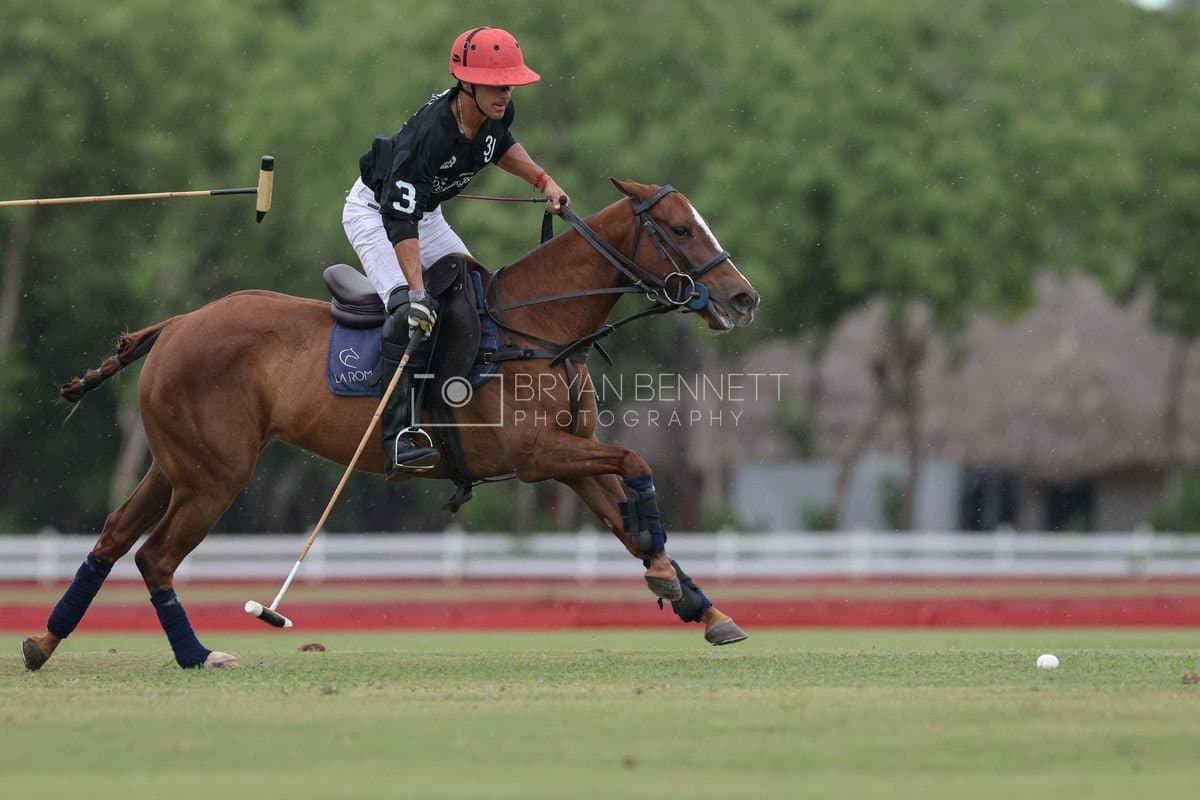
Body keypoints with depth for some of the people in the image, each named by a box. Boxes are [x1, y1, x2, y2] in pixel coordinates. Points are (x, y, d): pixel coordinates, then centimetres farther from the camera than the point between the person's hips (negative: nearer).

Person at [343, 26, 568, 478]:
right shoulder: (428, 134, -39)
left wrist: (541, 179, -2)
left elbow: (500, 145, 13)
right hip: (373, 209, -9)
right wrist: (416, 292, -45)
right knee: (412, 311, -26)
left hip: (424, 212, 9)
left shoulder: (497, 114, -16)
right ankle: (399, 437, -33)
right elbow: (399, 221, -39)